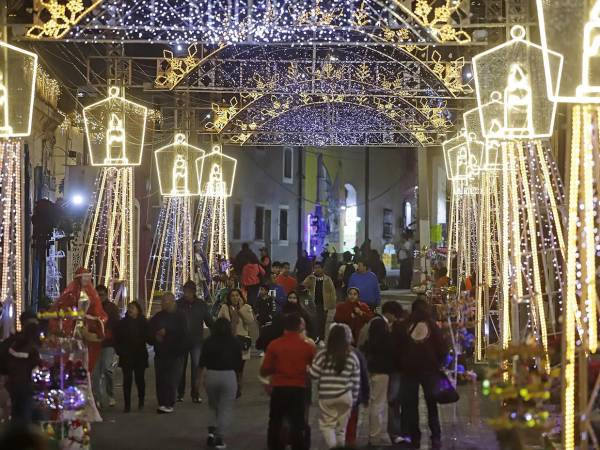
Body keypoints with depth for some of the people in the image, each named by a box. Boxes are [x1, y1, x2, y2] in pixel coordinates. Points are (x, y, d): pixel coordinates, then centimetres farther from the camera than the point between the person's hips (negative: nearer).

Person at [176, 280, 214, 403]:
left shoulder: (201, 304, 2)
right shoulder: (178, 304, -1)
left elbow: (209, 321, 6)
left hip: (197, 341, 0)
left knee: (196, 367, -3)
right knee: (181, 368, 8)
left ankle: (195, 394, 3)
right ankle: (180, 393, 19)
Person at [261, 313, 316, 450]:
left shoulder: (274, 345, -6)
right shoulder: (308, 346, -6)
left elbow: (264, 371, -3)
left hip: (279, 389, 0)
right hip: (299, 389, 0)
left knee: (275, 423, 15)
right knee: (298, 424, 6)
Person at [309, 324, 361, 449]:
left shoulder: (323, 354, -6)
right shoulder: (352, 357, 2)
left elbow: (313, 374, -5)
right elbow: (356, 381, 4)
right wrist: (354, 398, 14)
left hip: (326, 396, -2)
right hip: (345, 396, 2)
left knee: (327, 424, 7)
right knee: (341, 426, 13)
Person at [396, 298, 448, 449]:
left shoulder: (405, 327, -2)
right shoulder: (433, 326, -4)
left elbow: (397, 347, -1)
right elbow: (442, 349, -5)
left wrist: (402, 363, 10)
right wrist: (437, 364, 9)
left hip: (409, 369, 0)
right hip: (429, 369, 0)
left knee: (410, 405, 7)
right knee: (431, 404, 7)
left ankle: (414, 438, 5)